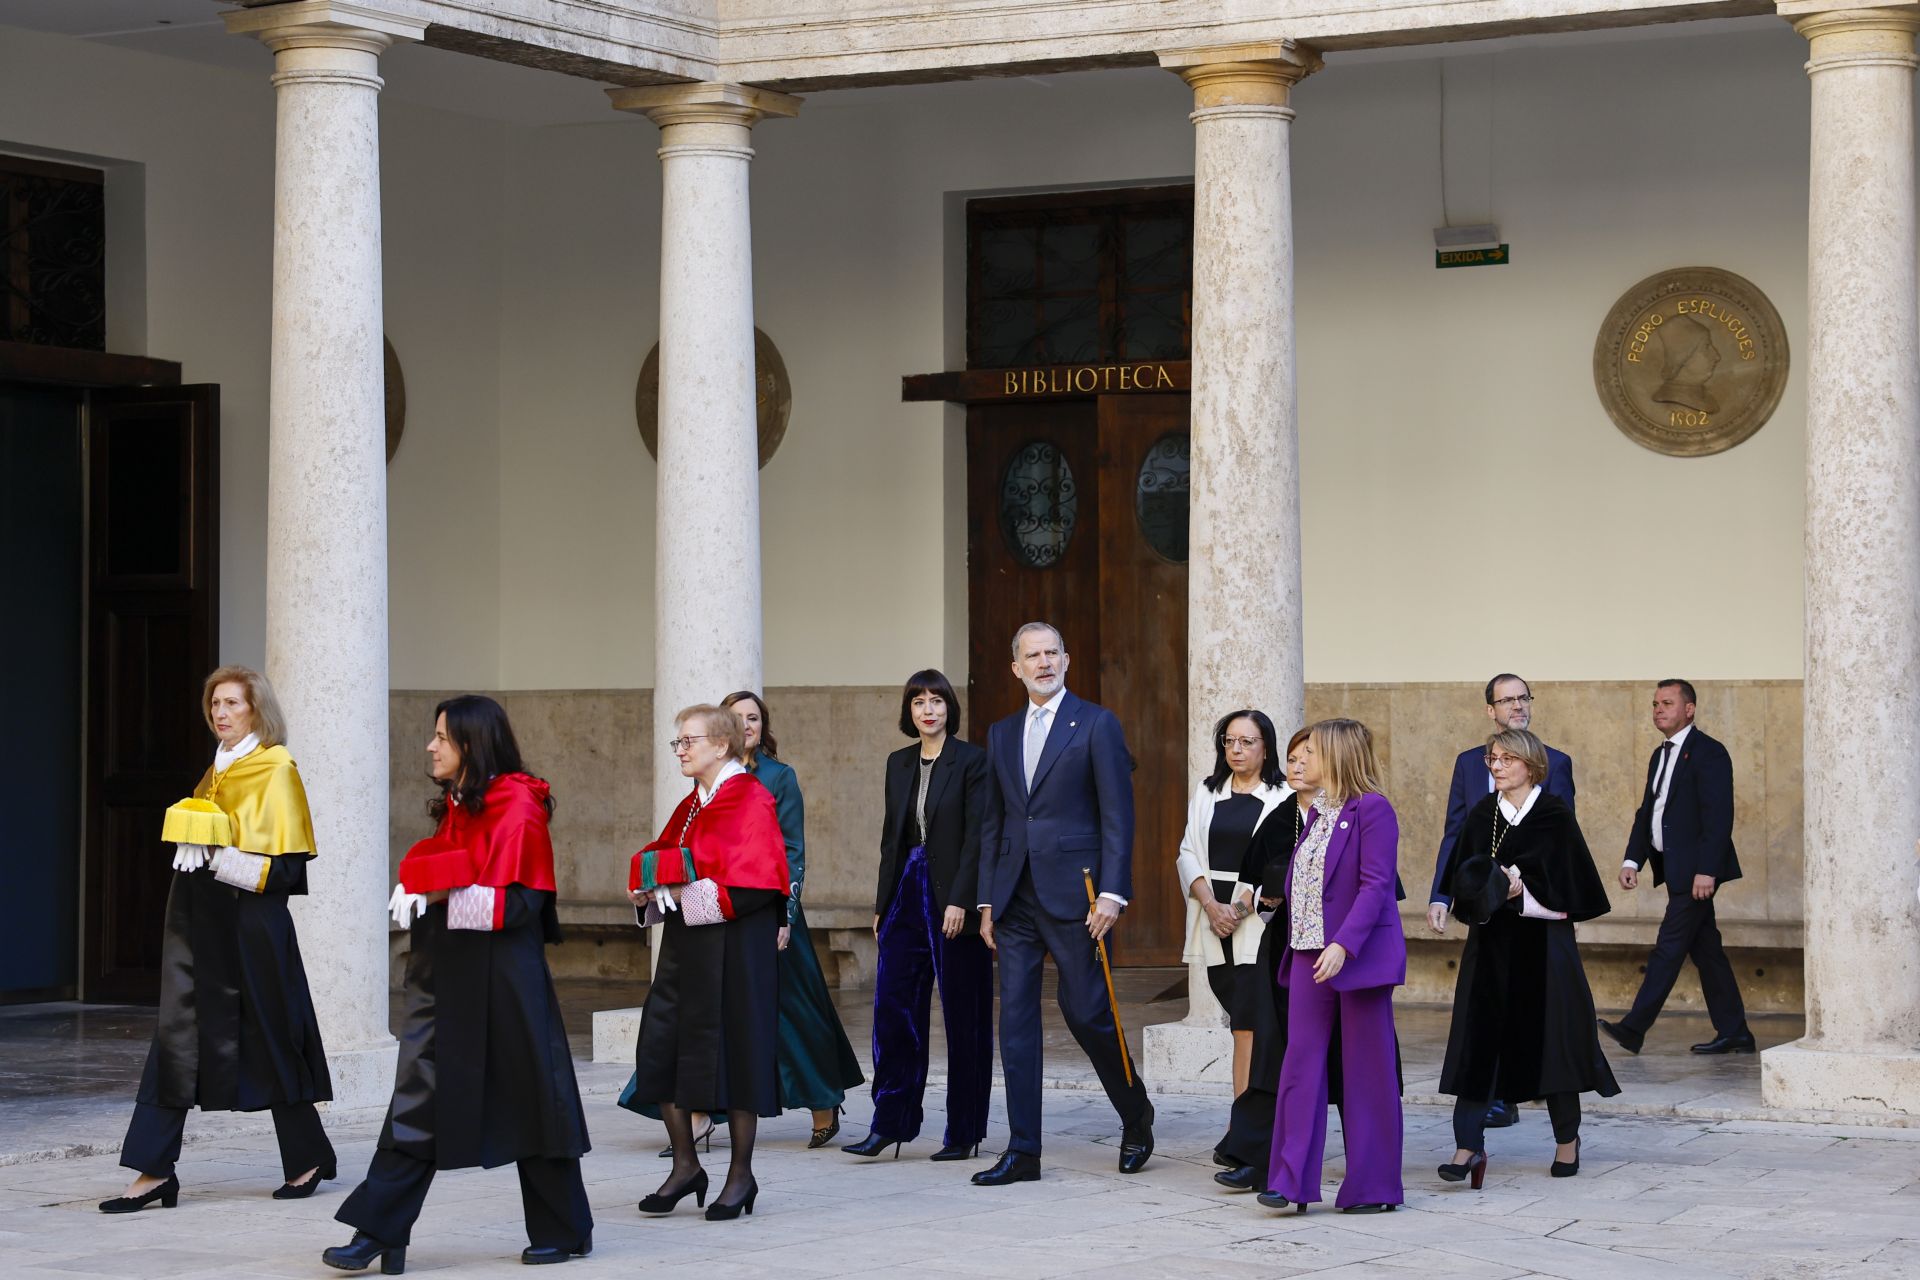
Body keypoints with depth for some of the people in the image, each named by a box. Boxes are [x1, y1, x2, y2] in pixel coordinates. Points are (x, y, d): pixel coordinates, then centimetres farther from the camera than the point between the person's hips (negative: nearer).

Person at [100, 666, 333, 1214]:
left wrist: (223, 858, -20)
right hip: (198, 921, 7)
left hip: (250, 924, -7)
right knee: (177, 1035, -1)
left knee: (268, 1042, 2)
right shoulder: (215, 771, 15)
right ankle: (154, 1170, -4)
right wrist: (191, 849, 7)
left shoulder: (275, 772, -8)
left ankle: (308, 1157, 18)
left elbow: (287, 867, -13)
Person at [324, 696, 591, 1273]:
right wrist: (419, 890, 1)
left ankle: (565, 1231, 15)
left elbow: (516, 901, -17)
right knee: (418, 1100, 1)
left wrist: (444, 893, -17)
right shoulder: (456, 808, 15)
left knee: (529, 1100, 2)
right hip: (445, 974, 8)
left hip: (499, 979, -8)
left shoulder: (518, 808, -11)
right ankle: (379, 1233, -3)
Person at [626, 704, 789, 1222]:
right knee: (660, 1050, 4)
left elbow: (753, 886, -18)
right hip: (685, 946, 8)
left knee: (731, 1053, -2)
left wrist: (688, 893, -18)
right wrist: (654, 889, -2)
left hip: (732, 950, -8)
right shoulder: (690, 806, 16)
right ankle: (685, 1165, 15)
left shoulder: (749, 801, -9)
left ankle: (741, 1174, 9)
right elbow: (657, 861, 20)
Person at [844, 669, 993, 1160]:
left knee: (963, 1016, 1)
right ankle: (889, 1124, 6)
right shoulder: (899, 763, 13)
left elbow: (977, 835, -11)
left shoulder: (972, 760, -6)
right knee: (893, 1008, 1)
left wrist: (961, 901, -18)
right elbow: (891, 837, 16)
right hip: (906, 894, 6)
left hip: (954, 898, -6)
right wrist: (881, 905, 12)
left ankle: (963, 1133, 8)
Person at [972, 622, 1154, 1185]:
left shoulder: (1096, 724, -2)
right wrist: (987, 900, 11)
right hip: (1016, 899, 5)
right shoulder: (1002, 734, 15)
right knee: (1016, 1018, 2)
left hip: (1073, 892, -5)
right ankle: (1022, 1152, 5)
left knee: (1086, 1011, -3)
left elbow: (1117, 815, -6)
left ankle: (1136, 1116, 22)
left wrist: (1112, 892, -14)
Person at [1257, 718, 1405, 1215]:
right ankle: (1292, 1179, 1)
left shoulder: (1372, 810, -10)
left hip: (1360, 955, -7)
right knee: (1301, 1065, 1)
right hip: (1310, 952, 7)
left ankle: (1373, 1185, 8)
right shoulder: (1316, 812, 15)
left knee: (1366, 1073, 1)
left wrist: (1343, 945, -25)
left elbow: (1376, 884, -17)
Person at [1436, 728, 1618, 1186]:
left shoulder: (1555, 815, -2)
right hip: (1490, 943, 3)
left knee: (1551, 1039, 3)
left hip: (1542, 942, -3)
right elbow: (1460, 875, 9)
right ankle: (1469, 1146, -9)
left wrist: (1521, 890, -16)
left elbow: (1569, 881, -5)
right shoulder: (1481, 817, 9)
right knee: (1478, 1040, -6)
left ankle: (1567, 1139, 21)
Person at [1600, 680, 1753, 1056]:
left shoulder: (1709, 753, -11)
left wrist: (1706, 870, -23)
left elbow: (1719, 816, -17)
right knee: (1704, 948, 10)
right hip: (1675, 869, 9)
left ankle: (1633, 1029, -11)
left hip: (1695, 869, -9)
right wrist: (1632, 860, 5)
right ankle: (1733, 1032, 14)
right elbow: (1646, 811, 18)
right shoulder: (1661, 756, 18)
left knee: (1669, 947, -9)